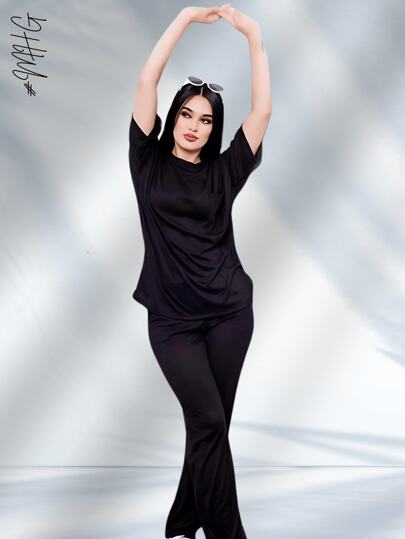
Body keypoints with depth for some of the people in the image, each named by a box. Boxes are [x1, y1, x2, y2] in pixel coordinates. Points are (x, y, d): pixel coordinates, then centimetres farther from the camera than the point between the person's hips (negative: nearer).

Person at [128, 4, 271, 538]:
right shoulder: (149, 162, 6)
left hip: (230, 311, 2)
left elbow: (263, 111, 0)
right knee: (208, 421, -11)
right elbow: (147, 81, -2)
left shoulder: (223, 172, 9)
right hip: (172, 319, -2)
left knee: (211, 425, 6)